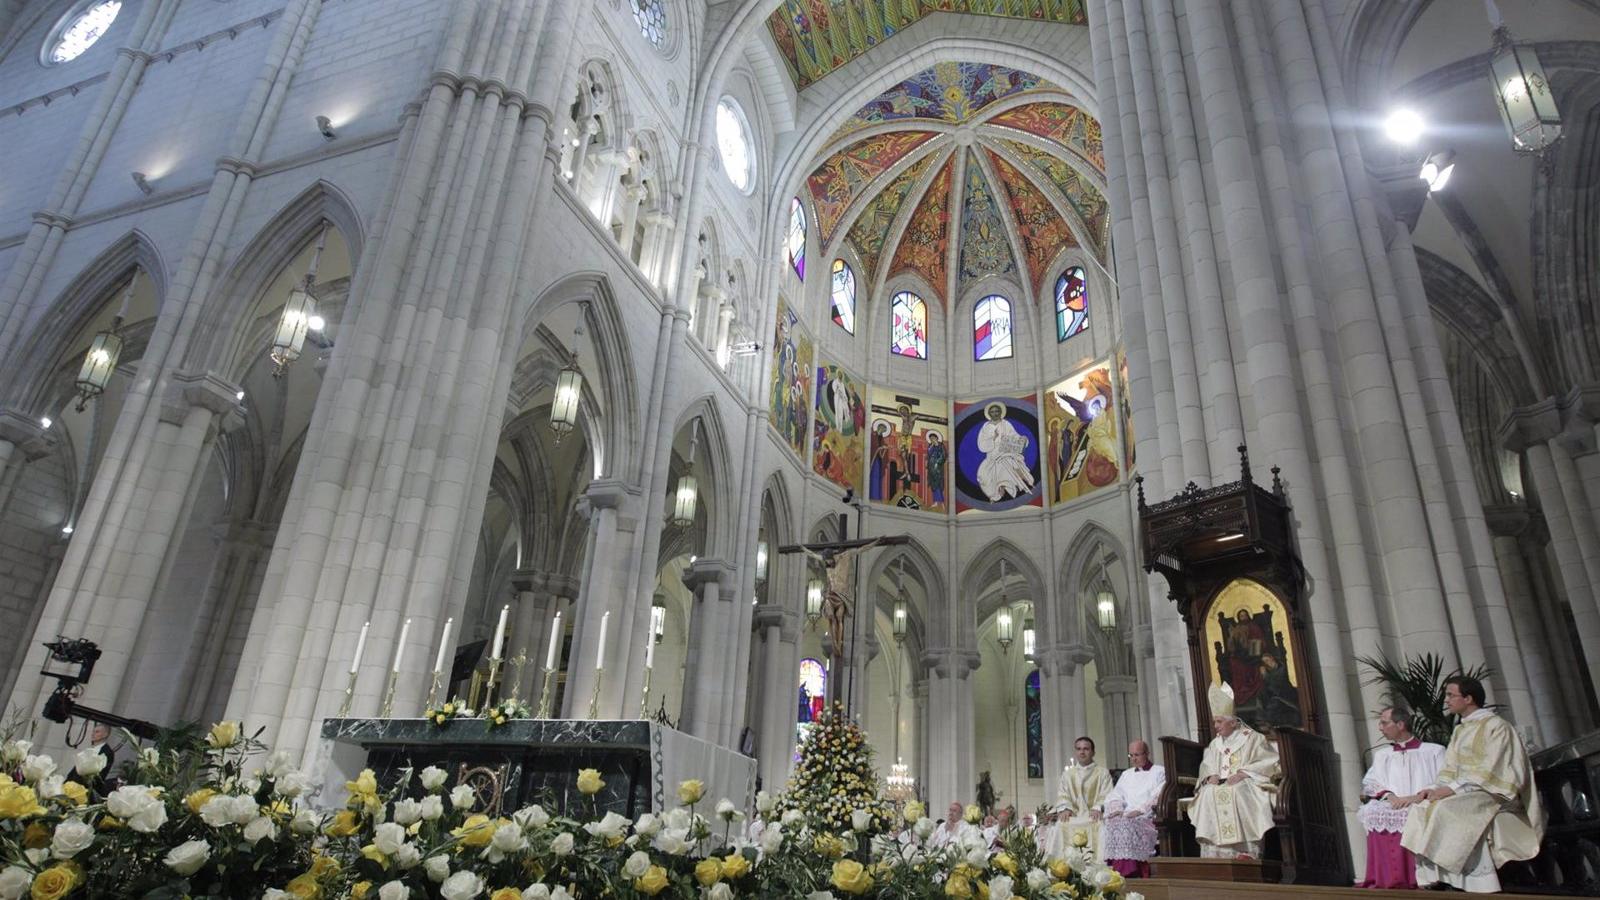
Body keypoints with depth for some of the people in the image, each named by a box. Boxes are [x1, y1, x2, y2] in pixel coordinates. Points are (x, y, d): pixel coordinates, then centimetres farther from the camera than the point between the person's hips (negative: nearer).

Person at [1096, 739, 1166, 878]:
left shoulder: (1159, 771, 14)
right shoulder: (1126, 774, 30)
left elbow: (1158, 796, -2)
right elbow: (1115, 795, 19)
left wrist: (1140, 810, -17)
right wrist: (1116, 809, -4)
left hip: (1148, 816, -4)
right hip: (1126, 816, 4)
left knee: (1126, 825, -35)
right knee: (1110, 824, -29)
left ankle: (1129, 872, -36)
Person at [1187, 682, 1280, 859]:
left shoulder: (1252, 738, 6)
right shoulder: (1214, 744, 22)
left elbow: (1269, 763, -4)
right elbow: (1205, 767, 18)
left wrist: (1243, 773, -17)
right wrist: (1210, 777, -7)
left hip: (1245, 785, -4)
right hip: (1219, 784, 4)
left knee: (1238, 791, -38)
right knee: (1207, 793, -28)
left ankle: (1245, 851, -37)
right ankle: (1215, 853, -33)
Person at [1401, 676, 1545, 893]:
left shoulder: (1496, 726, -6)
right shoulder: (1459, 731, 19)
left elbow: (1490, 771, -16)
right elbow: (1450, 771, 14)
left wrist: (1453, 789, -22)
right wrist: (1434, 788, -5)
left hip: (1493, 794, -8)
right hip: (1465, 793, 8)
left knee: (1446, 808, -33)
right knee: (1423, 807, -15)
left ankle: (1480, 884, -30)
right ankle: (1431, 880, -20)